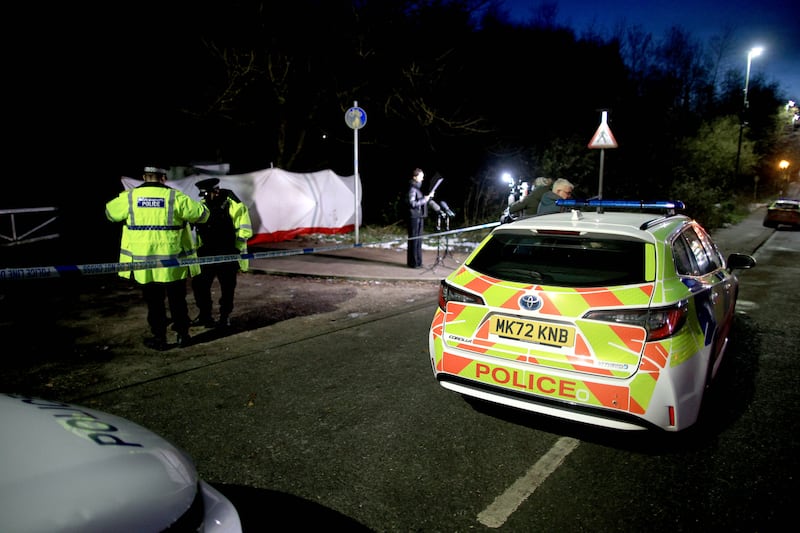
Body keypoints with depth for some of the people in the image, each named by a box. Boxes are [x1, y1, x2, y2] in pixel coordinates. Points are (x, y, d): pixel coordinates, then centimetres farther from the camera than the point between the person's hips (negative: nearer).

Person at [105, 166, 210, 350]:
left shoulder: (129, 197, -2)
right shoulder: (175, 197, -9)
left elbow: (110, 212, 16)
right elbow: (201, 213, -4)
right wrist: (201, 205, 20)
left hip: (142, 262, 1)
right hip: (173, 263, -1)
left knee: (154, 302, 14)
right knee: (177, 300, 15)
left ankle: (159, 337, 19)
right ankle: (182, 335, 23)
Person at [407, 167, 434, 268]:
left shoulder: (419, 187, 16)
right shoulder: (412, 188, -11)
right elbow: (412, 203, -19)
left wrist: (429, 196, 7)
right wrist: (424, 199, -20)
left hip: (420, 216, 9)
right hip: (414, 217, -9)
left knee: (418, 240, 11)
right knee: (414, 240, -4)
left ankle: (418, 261, 18)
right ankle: (413, 262, 1)